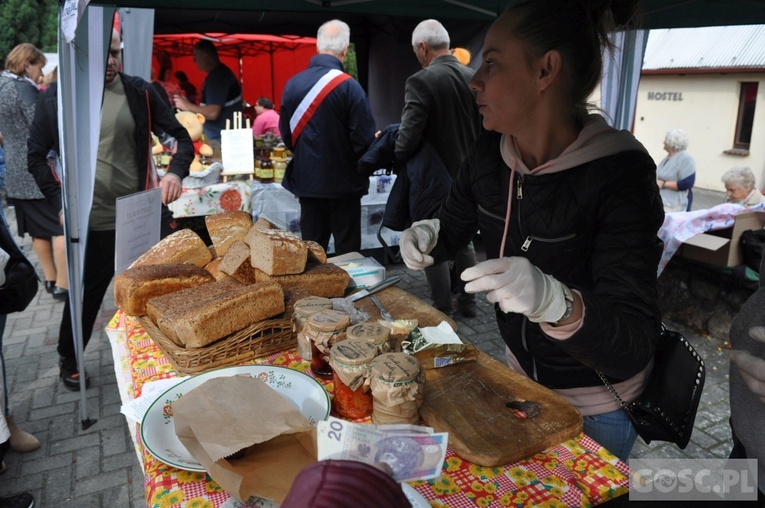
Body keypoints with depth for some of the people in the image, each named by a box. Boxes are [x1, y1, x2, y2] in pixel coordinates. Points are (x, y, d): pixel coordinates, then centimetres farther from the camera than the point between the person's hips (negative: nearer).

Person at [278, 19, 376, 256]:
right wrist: (363, 165, 6)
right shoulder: (348, 86, -15)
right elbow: (364, 138, -15)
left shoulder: (293, 83, -1)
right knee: (347, 249, 7)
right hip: (342, 180, -4)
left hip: (306, 179, 5)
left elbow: (286, 133, 6)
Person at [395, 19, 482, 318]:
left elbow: (409, 136, -23)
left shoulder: (421, 81, -18)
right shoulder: (475, 79, 2)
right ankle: (466, 301, 29)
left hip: (433, 179, -6)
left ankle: (443, 310, 15)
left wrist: (395, 161, -5)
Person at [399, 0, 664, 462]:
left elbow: (632, 350, -32)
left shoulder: (619, 174, -29)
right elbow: (454, 227, 6)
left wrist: (555, 302, -51)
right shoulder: (490, 154, -12)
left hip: (596, 409, -5)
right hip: (520, 377, 6)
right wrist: (427, 234, -17)